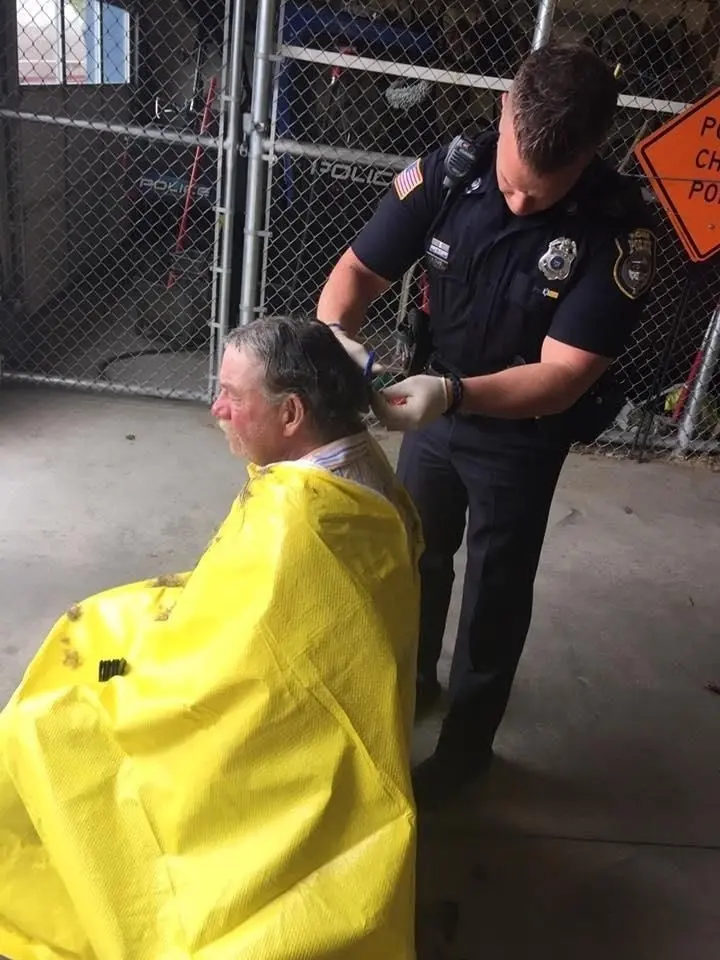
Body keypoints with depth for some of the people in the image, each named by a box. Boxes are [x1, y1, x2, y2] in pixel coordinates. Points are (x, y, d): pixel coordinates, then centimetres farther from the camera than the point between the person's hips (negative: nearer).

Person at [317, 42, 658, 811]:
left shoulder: (620, 228, -25)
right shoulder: (448, 171, -18)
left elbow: (564, 374, -28)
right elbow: (360, 267, -12)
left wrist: (454, 395, -43)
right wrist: (335, 335, -33)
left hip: (523, 434, -3)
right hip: (433, 407, 4)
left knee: (494, 594, 10)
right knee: (416, 557, 21)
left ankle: (466, 743, 34)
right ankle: (413, 681, 49)